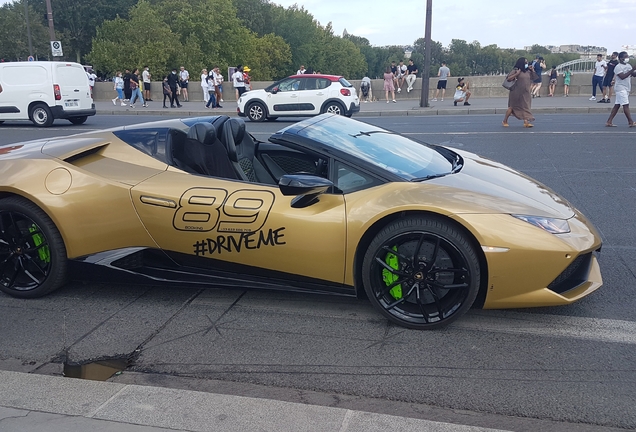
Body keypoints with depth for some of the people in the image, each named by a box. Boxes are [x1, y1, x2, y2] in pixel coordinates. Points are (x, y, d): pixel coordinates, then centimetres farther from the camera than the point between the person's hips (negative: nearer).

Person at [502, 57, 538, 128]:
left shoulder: (528, 71, 8)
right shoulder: (515, 71, -9)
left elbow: (534, 78, 13)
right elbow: (508, 79, -15)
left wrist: (532, 70, 2)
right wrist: (517, 74, -20)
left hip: (525, 93, 5)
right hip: (516, 93, -5)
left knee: (525, 106, -4)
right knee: (512, 107, 5)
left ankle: (526, 122, -9)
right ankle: (505, 121, 18)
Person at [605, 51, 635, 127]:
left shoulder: (628, 66, 15)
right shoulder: (618, 67, -10)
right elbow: (622, 77, -21)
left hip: (626, 88, 9)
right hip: (621, 88, -9)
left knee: (617, 105, 7)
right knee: (626, 105, -8)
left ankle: (609, 122, 8)